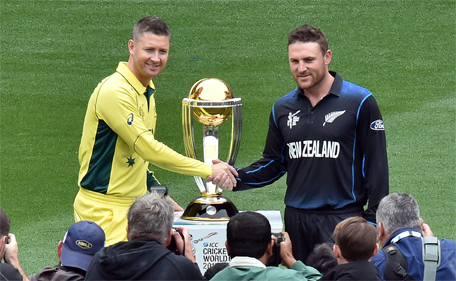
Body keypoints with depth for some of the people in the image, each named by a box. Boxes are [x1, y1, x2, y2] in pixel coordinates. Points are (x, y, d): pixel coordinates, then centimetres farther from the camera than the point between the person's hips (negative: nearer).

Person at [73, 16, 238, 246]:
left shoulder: (147, 92, 14)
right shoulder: (114, 91, -17)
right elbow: (150, 149, -20)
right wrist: (208, 170, -15)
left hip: (136, 204, 9)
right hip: (105, 209, -9)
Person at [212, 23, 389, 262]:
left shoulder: (359, 102, -3)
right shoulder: (283, 108, 12)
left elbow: (376, 165, -2)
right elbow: (274, 164, 20)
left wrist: (374, 220, -7)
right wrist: (236, 177, 2)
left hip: (343, 219, -5)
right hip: (296, 220, 5)